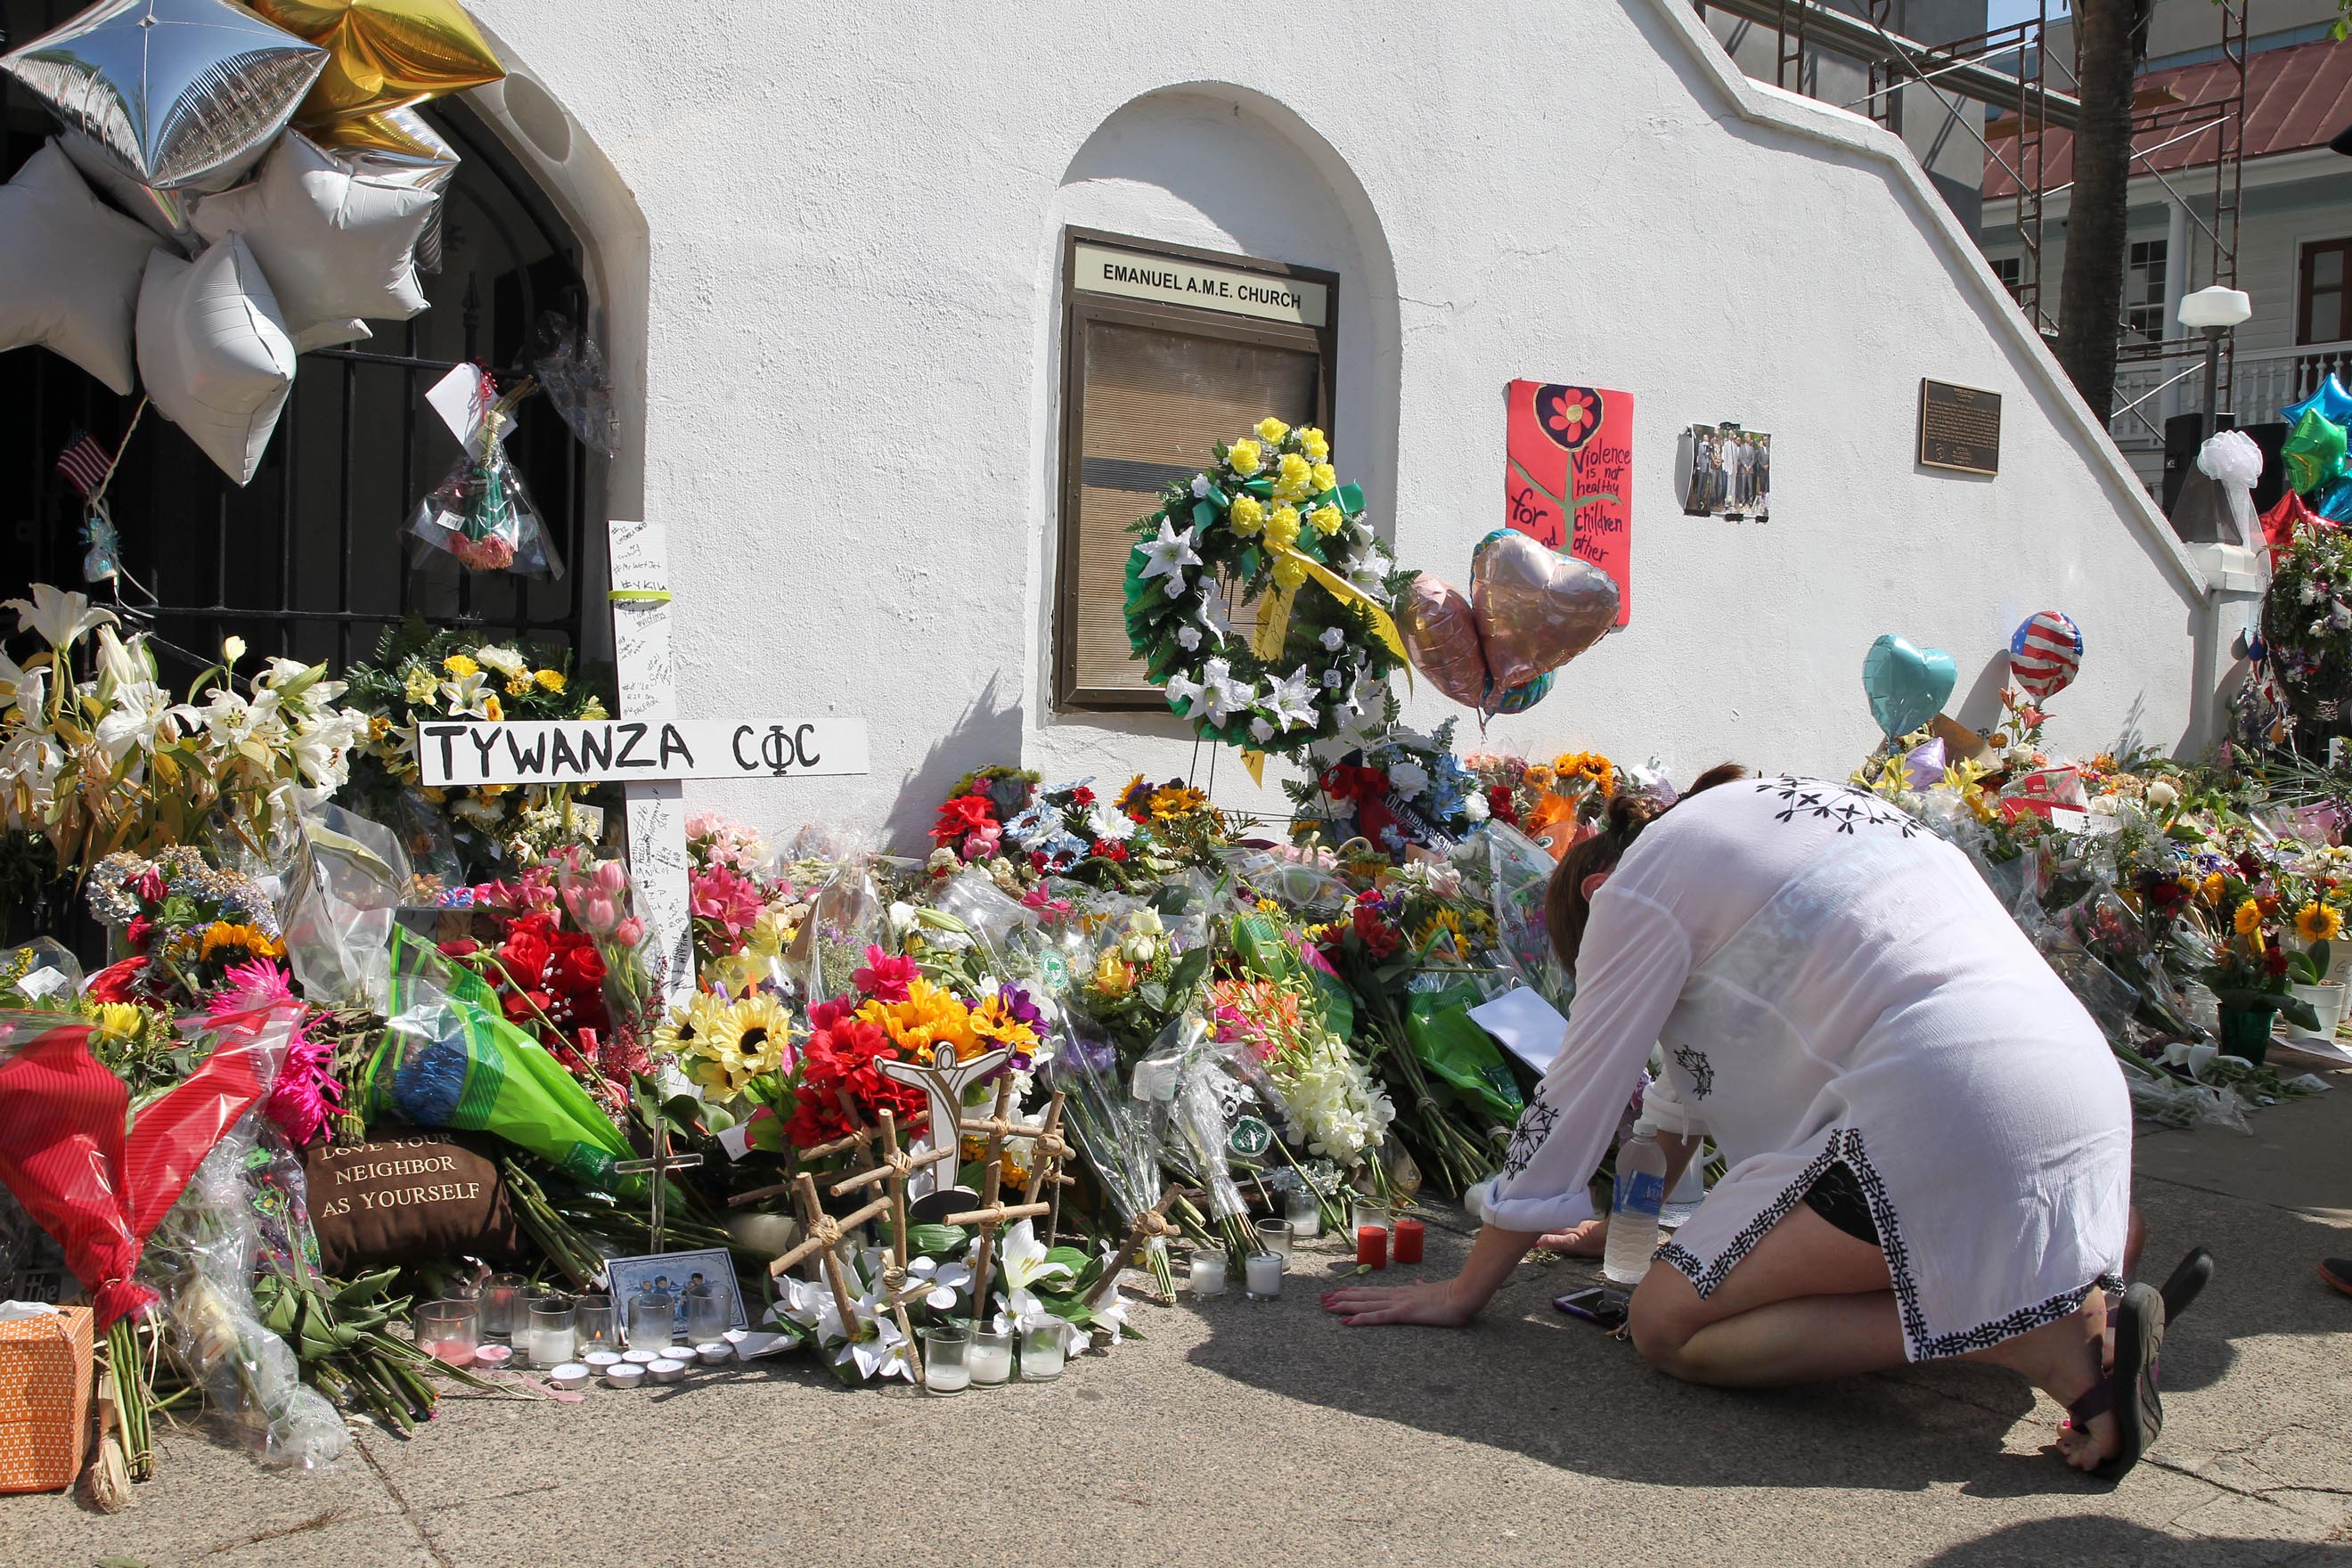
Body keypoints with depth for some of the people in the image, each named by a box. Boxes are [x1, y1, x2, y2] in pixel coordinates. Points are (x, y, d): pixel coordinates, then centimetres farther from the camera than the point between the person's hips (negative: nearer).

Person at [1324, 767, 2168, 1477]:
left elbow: (1572, 1101, 6)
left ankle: (2047, 1342, -12)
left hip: (1943, 1113, -9)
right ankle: (2074, 1305, 4)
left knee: (1669, 1324, -1)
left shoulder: (1643, 879, 5)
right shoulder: (1788, 801, 29)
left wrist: (1464, 1290, 16)